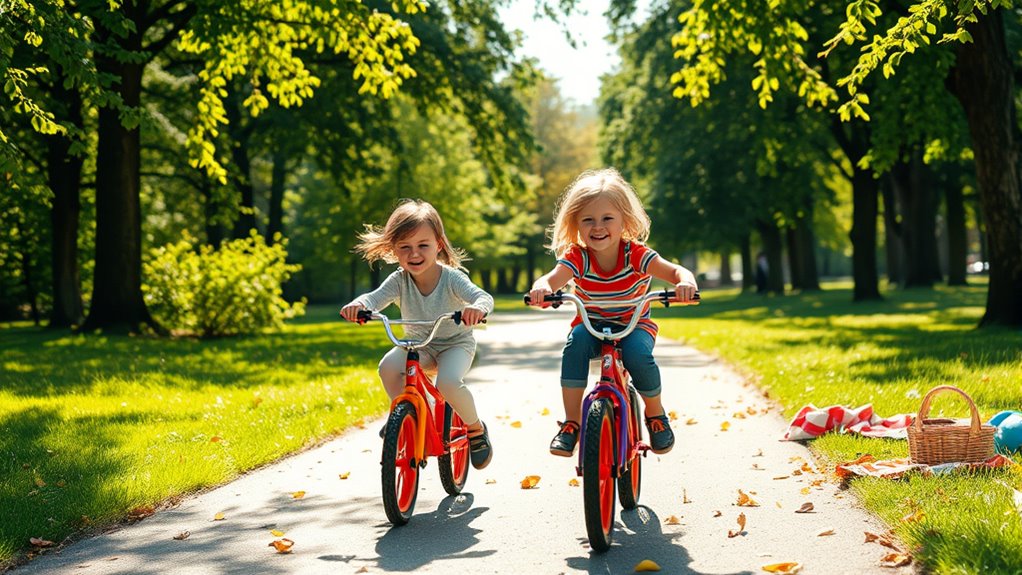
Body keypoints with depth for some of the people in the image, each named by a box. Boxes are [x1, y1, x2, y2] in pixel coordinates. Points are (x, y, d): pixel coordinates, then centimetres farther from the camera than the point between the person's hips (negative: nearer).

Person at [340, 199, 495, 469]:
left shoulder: (451, 278, -22)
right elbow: (376, 297, -29)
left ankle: (476, 428, -4)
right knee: (388, 367, -27)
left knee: (449, 382, -34)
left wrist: (478, 307, -62)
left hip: (455, 344, -3)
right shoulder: (399, 280, -14)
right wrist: (358, 305, -54)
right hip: (418, 345, 3)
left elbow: (483, 297, -36)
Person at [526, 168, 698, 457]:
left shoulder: (635, 254, -18)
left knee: (638, 353, -33)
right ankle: (571, 422, -24)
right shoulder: (577, 257, -16)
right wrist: (541, 288, -58)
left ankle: (655, 414, -1)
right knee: (576, 341, -33)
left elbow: (676, 272, -26)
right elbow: (552, 278, -33)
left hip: (634, 325, -1)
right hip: (591, 324, 1)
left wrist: (685, 282, -52)